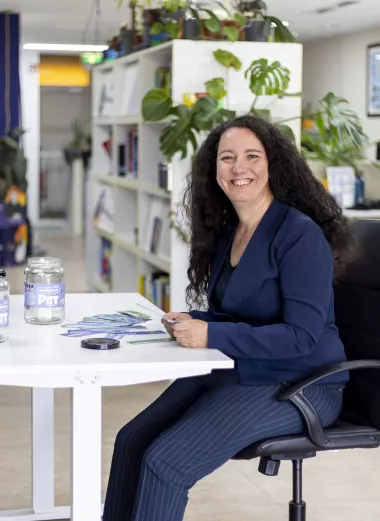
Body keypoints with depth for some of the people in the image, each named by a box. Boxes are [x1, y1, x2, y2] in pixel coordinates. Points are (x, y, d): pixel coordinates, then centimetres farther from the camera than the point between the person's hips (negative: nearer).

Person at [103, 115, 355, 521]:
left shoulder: (300, 234, -16)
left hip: (297, 385, -8)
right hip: (233, 372, 8)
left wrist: (211, 335, -26)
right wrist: (189, 322, -5)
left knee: (164, 460, -20)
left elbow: (302, 337, -22)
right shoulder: (227, 232, 10)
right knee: (131, 441, -4)